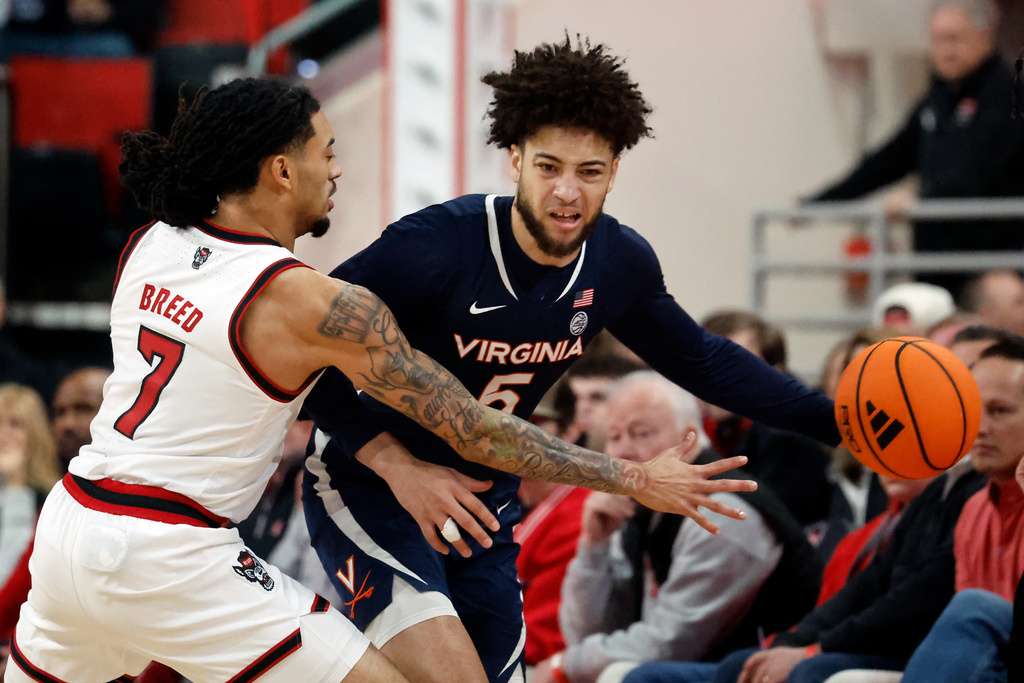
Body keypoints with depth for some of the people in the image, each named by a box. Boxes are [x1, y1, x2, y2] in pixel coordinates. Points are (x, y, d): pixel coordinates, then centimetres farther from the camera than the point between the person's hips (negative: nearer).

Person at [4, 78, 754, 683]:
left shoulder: (148, 247, 7)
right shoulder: (316, 304, -13)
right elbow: (473, 429, -10)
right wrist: (637, 480, -3)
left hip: (72, 519, 7)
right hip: (173, 555, -7)